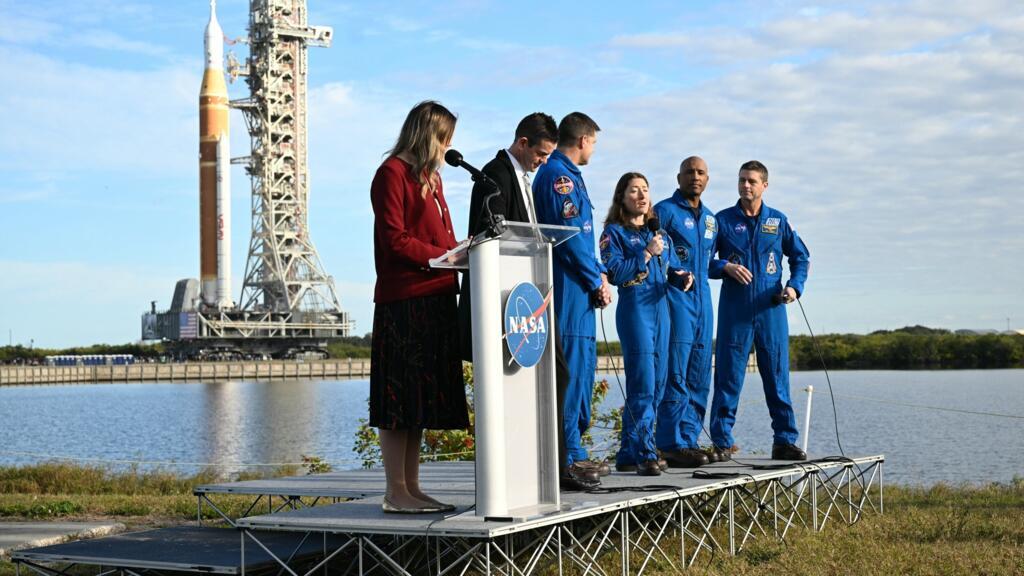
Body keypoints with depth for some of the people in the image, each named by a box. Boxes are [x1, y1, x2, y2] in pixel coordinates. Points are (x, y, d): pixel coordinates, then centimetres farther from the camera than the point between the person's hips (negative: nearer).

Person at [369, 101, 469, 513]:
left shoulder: (429, 176, 22)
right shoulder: (392, 173, -6)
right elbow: (394, 239, -13)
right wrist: (443, 255, -14)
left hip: (434, 300, 9)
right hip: (402, 302, -9)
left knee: (421, 400, 9)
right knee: (400, 399, -6)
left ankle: (411, 488, 13)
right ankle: (396, 492, -3)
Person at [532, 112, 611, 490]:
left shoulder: (569, 175, 21)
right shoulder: (558, 175, -11)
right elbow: (569, 235, -18)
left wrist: (600, 274, 8)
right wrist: (597, 282, -10)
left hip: (577, 291, 11)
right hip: (568, 291, -11)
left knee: (581, 369, 14)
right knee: (570, 372, -10)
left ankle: (574, 455, 21)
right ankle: (564, 463, -9)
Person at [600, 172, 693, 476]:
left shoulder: (659, 232, 19)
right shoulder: (614, 232, 0)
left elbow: (672, 267, 20)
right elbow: (614, 272, -11)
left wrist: (682, 277, -2)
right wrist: (647, 253, -13)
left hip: (660, 309, 7)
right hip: (634, 310, -7)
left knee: (657, 384, 7)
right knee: (642, 383, -13)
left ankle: (628, 454, 14)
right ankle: (645, 454, -13)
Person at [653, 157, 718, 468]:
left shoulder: (710, 217, 19)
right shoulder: (665, 211, -4)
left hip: (702, 299, 8)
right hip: (675, 299, -8)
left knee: (699, 375, 7)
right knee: (676, 373, -10)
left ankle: (690, 440, 13)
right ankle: (675, 444, -9)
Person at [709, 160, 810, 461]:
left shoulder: (778, 221, 10)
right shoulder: (723, 220, 5)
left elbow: (801, 256, 16)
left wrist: (794, 286, 0)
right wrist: (725, 267, -13)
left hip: (771, 310, 2)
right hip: (734, 310, -2)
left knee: (778, 375, 3)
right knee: (728, 376, -2)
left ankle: (785, 441, 9)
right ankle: (722, 442, 3)